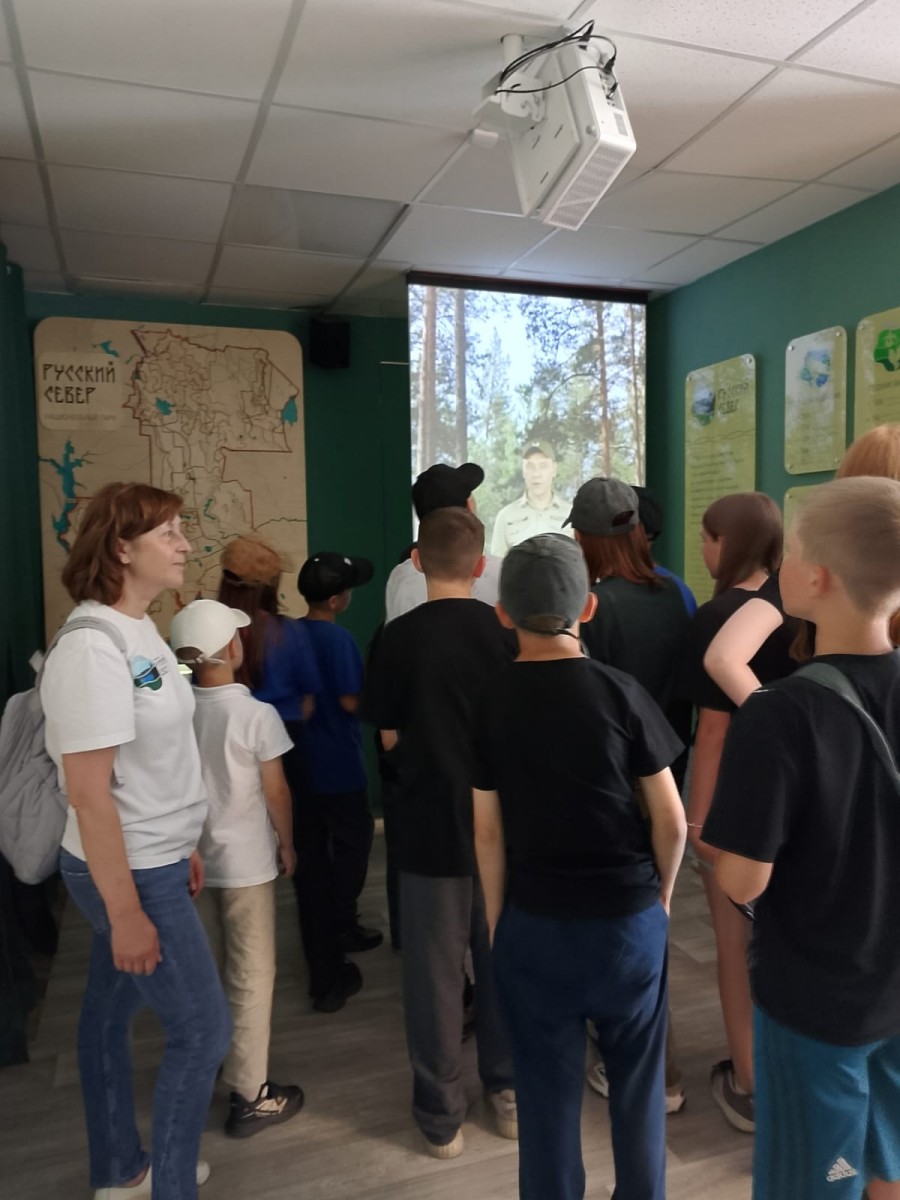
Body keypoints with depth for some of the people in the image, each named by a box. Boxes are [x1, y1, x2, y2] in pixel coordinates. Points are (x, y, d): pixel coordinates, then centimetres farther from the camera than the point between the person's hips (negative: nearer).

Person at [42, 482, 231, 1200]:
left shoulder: (139, 629, 4)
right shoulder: (92, 647, -25)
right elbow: (89, 792, -24)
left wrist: (180, 844, 16)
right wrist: (125, 911, -20)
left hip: (151, 860, 9)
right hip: (129, 873, -9)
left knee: (112, 1009, 22)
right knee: (203, 1030, 3)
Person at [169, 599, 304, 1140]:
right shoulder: (256, 714, -19)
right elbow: (276, 791, -12)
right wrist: (288, 844, 4)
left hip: (192, 858, 5)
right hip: (246, 862, -5)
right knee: (252, 975, 8)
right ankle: (251, 1095, 17)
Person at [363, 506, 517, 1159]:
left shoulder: (399, 637, -12)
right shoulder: (505, 630, -7)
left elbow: (388, 734, -4)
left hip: (431, 824, -2)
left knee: (436, 970, 12)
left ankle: (441, 1115, 25)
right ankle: (510, 1091, 34)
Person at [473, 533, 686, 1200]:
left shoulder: (488, 703, -9)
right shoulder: (620, 692, -12)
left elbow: (488, 833, -4)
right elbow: (671, 820, -6)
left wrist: (496, 921, 9)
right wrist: (661, 896, 10)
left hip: (534, 922, 1)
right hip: (629, 916, 0)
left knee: (548, 1087, 16)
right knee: (638, 1078, 20)